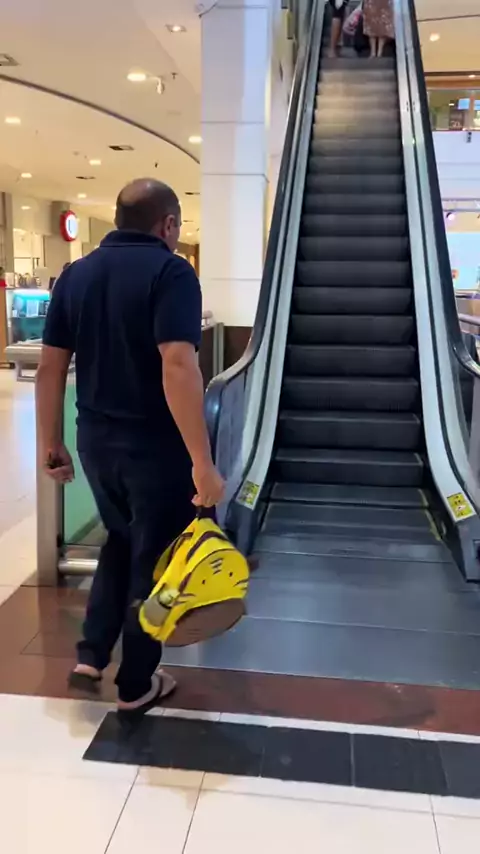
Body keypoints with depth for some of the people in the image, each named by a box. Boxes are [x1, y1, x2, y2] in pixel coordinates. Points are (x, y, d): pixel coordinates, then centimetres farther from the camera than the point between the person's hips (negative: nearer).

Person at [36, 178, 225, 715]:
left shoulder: (75, 275, 6)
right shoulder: (170, 272, -13)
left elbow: (50, 367, 6)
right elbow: (177, 367, -26)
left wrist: (50, 442, 13)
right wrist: (203, 463, -26)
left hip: (95, 441, 6)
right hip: (156, 445, -6)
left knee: (120, 541, 27)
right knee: (153, 558, 11)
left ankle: (90, 656, 24)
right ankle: (137, 686, 25)